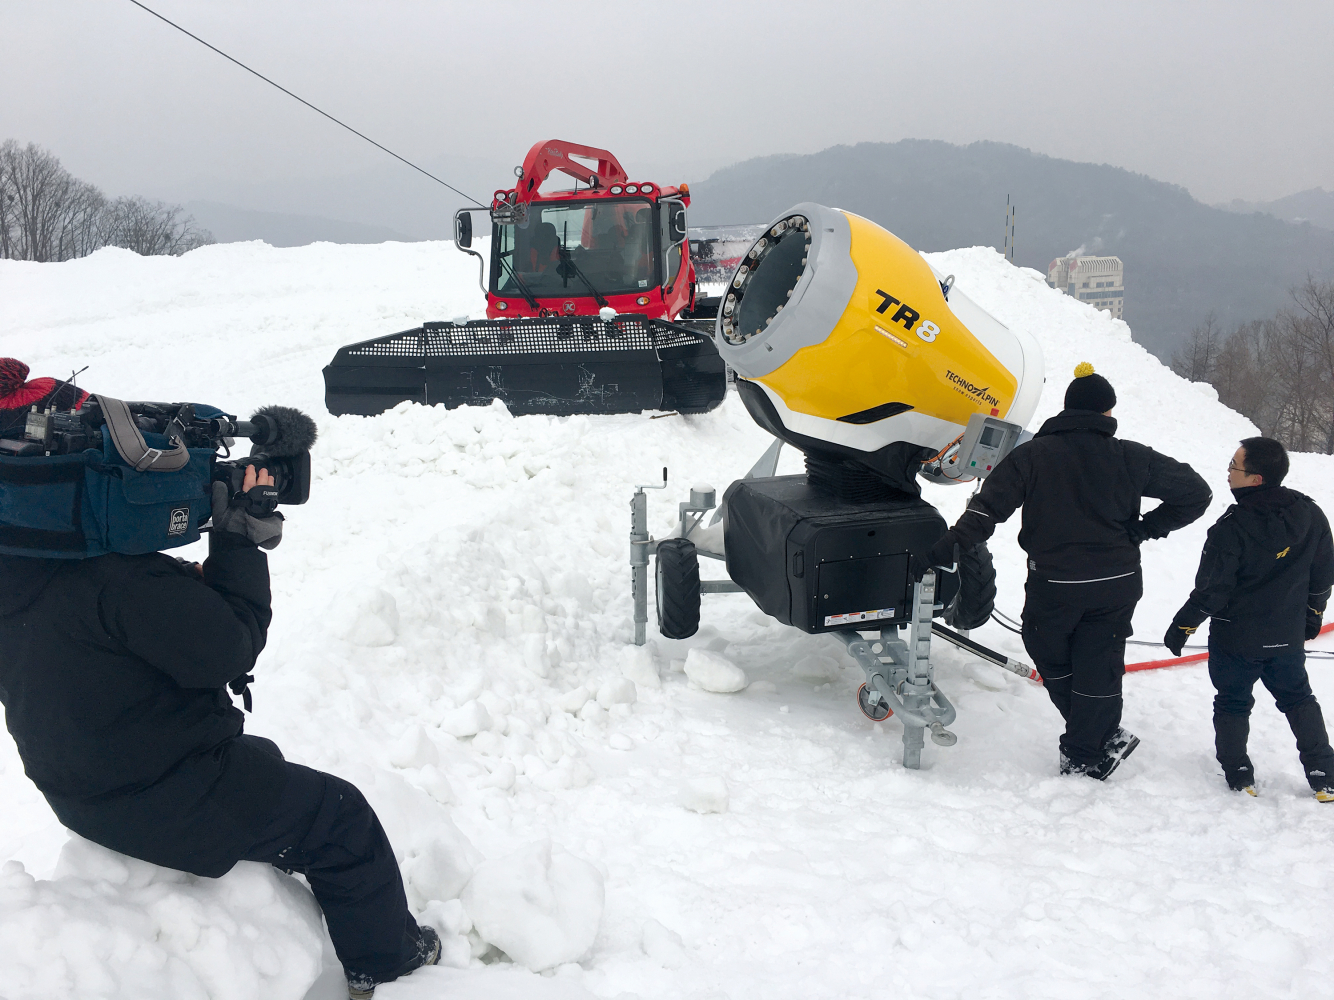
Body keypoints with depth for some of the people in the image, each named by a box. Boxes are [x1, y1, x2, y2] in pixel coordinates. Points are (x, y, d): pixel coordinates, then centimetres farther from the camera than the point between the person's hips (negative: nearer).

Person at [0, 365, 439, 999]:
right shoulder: (119, 580, -33)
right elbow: (227, 648, -25)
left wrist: (195, 577, -4)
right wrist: (241, 543, -18)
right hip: (166, 804, -10)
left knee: (263, 762, 31)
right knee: (340, 820, 6)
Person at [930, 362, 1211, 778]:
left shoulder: (1032, 455, -7)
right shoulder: (1130, 459, -2)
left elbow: (988, 506, -15)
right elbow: (1195, 493, 2)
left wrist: (947, 548, -15)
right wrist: (1145, 528, 7)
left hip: (1053, 586, -2)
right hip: (1116, 586, 2)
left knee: (1053, 664, 18)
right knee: (1097, 670, 13)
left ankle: (1106, 737, 21)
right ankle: (1085, 754, 23)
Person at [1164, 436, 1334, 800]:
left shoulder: (1233, 528, -25)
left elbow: (1211, 590, -19)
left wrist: (1182, 627, -6)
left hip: (1236, 639, -5)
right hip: (1288, 636, 5)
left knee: (1233, 703, 15)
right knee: (1298, 699, 22)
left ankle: (1238, 775, 22)